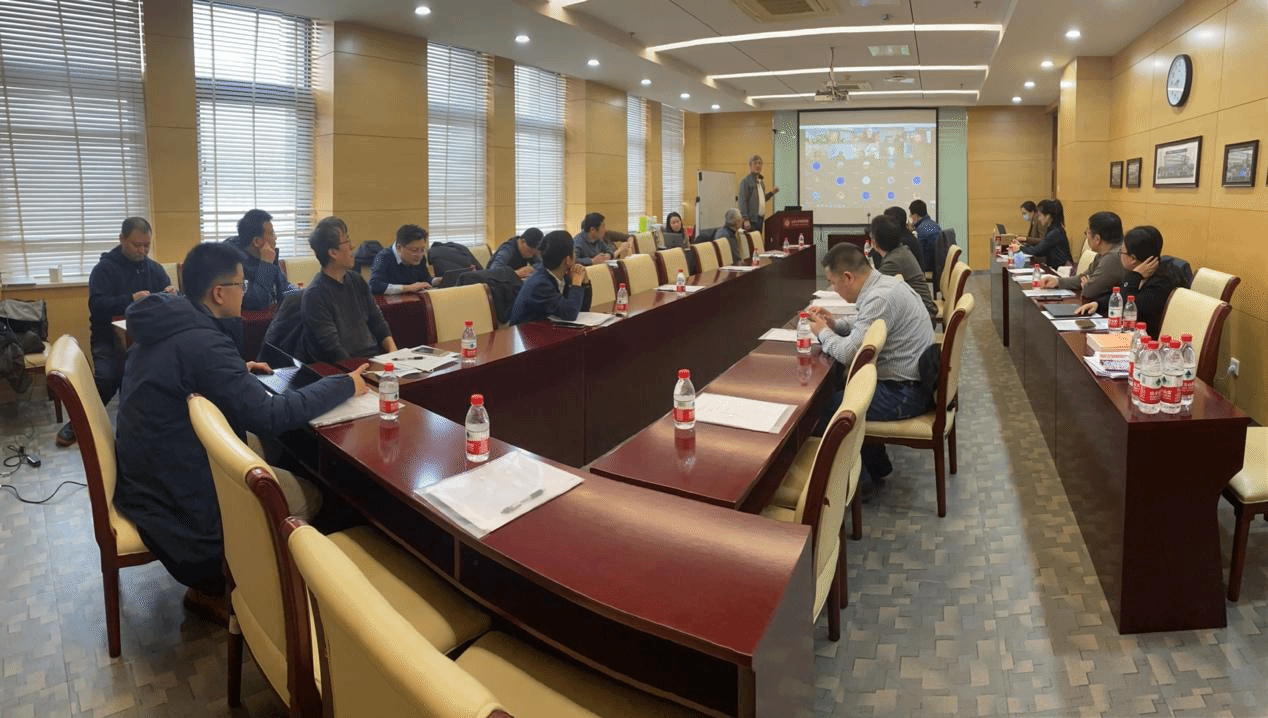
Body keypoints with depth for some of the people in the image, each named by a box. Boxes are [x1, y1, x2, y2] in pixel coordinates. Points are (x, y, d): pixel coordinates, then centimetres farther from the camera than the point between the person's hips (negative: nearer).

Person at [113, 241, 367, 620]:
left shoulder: (167, 325, 3)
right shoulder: (202, 342, -26)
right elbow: (269, 416, -27)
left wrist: (237, 371, 18)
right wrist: (345, 385, -19)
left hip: (144, 474, 10)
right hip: (177, 493, -10)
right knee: (308, 497, 0)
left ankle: (209, 577, 23)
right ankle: (213, 586, 14)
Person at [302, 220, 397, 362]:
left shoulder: (356, 280, 14)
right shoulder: (314, 295, -9)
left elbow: (377, 322, 17)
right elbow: (334, 349, -14)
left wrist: (394, 354, 0)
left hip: (375, 357, 7)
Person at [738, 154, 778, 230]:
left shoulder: (761, 180, 18)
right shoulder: (746, 181, -7)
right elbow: (743, 201, -13)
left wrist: (771, 193, 8)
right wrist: (745, 219, -20)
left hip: (760, 218, 8)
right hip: (751, 219, -8)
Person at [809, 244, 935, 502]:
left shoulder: (880, 298, -24)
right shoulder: (885, 283, 8)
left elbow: (849, 352, -25)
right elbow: (865, 333, 22)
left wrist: (823, 332, -7)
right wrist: (835, 324, 8)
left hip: (905, 393, -10)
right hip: (913, 381, 10)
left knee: (826, 409, -6)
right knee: (843, 391, 22)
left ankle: (858, 483, 11)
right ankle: (876, 468, 29)